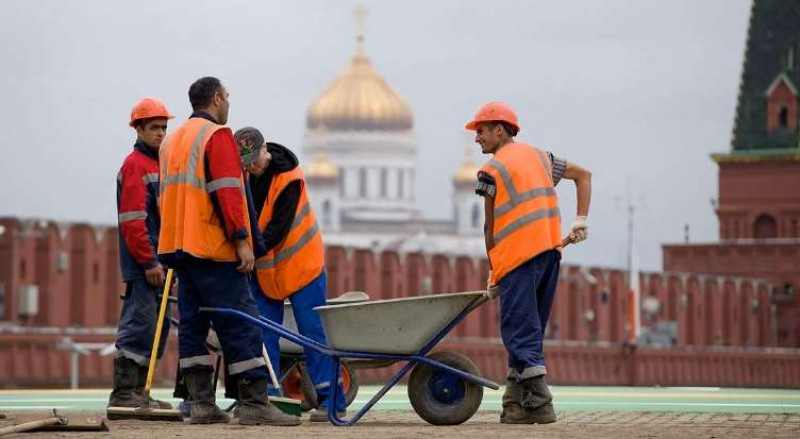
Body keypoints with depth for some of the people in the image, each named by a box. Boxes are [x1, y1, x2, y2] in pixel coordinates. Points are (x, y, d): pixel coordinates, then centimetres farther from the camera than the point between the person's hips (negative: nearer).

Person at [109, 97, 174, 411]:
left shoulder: (157, 164, 21)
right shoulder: (135, 165, -9)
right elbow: (132, 219, -17)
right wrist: (149, 261, -20)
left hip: (157, 262, 10)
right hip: (142, 264, -10)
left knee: (156, 327, 11)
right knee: (139, 326, -11)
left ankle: (137, 392, 16)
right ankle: (123, 393, -11)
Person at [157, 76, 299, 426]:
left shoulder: (172, 141, 21)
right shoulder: (217, 136, -8)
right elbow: (227, 193, -17)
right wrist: (241, 240, -19)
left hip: (178, 247, 9)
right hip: (213, 250, -9)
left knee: (193, 325, 8)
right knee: (240, 324, -8)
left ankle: (200, 404, 5)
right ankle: (254, 404, -12)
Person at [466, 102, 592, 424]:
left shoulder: (492, 170, -2)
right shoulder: (538, 156, 19)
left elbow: (491, 226, 1)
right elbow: (583, 174, 22)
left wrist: (492, 272, 9)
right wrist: (581, 221, 14)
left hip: (518, 253, -7)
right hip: (550, 251, 7)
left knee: (519, 330, -6)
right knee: (528, 328, 12)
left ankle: (540, 403, -14)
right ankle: (515, 402, 12)